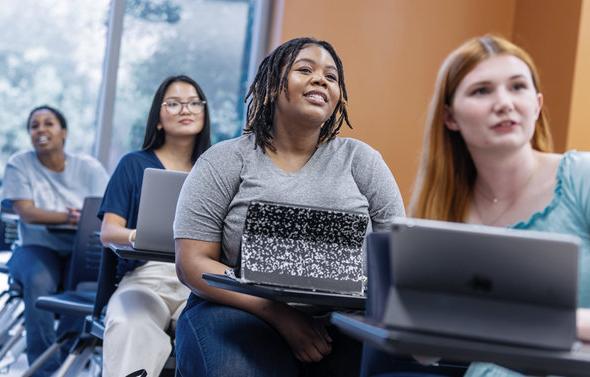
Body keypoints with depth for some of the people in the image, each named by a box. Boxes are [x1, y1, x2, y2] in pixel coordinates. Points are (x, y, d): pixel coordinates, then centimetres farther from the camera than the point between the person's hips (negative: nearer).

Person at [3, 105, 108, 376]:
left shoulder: (88, 167, 1)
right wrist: (68, 217, -30)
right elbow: (26, 213, -14)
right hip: (38, 247, -1)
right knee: (38, 281, -34)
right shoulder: (19, 164, -1)